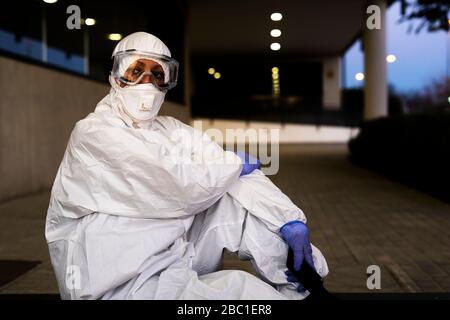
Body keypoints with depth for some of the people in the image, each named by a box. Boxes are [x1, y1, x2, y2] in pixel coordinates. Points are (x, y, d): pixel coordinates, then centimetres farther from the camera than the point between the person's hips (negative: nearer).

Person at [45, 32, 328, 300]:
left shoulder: (172, 131, 7)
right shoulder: (93, 133, -14)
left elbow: (244, 174, -3)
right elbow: (185, 186, -22)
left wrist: (291, 220, -16)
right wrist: (236, 164, -5)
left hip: (176, 260, 7)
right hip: (122, 284, -7)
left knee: (236, 198, -6)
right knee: (239, 285, -24)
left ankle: (294, 285, 7)